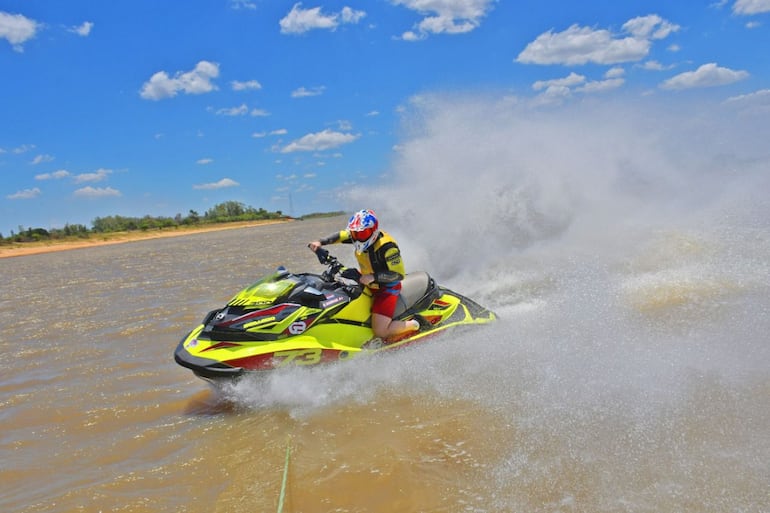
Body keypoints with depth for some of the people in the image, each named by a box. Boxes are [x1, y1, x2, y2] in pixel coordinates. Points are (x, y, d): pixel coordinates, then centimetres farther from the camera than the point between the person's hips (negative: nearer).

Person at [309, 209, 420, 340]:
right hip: (367, 284, 8)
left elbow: (399, 274, -32)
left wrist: (370, 278, -41)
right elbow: (340, 235, 5)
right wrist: (320, 242, -12)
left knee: (380, 332, -17)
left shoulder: (387, 247, -30)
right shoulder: (361, 235, -9)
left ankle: (414, 324, 5)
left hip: (387, 288, -8)